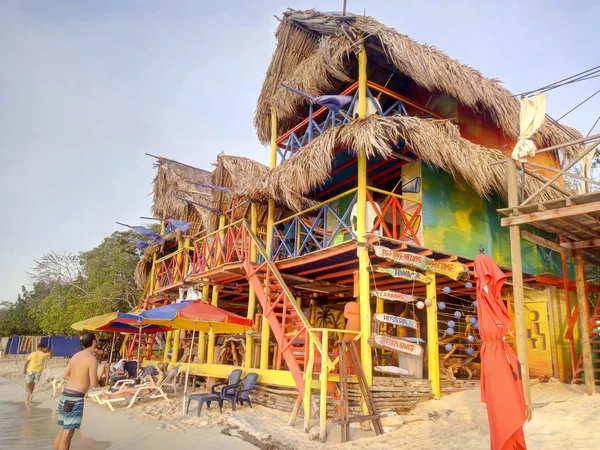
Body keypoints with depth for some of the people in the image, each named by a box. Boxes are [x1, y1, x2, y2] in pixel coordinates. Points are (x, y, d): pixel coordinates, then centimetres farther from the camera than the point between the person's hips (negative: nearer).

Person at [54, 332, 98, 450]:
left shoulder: (76, 355, 11)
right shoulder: (92, 359, -14)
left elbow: (65, 375, 19)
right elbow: (94, 384, -14)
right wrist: (97, 376, 6)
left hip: (65, 394, 8)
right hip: (75, 398, -8)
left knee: (62, 430, 17)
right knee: (68, 433, -2)